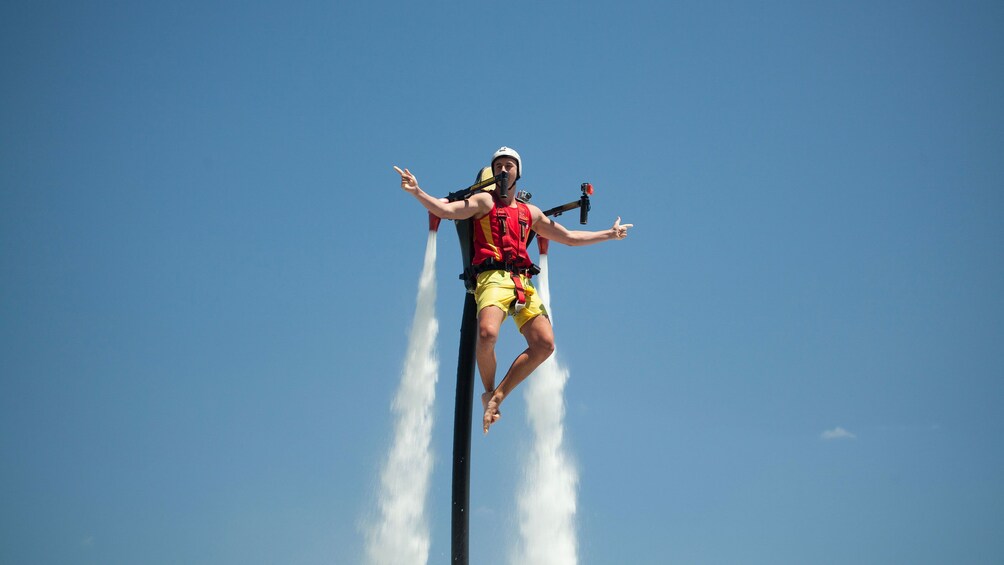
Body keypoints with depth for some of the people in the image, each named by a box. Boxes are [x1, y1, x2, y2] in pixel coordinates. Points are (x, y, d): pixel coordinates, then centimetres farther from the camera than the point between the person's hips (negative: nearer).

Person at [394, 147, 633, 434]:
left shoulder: (530, 212, 26)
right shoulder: (484, 201, 12)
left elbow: (569, 237, 34)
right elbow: (445, 210, -3)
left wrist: (609, 234, 36)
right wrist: (417, 192, -20)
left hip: (523, 282, 5)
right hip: (493, 278, -5)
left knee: (544, 345, -11)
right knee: (487, 333, -32)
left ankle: (498, 395, 1)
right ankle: (489, 392, -5)